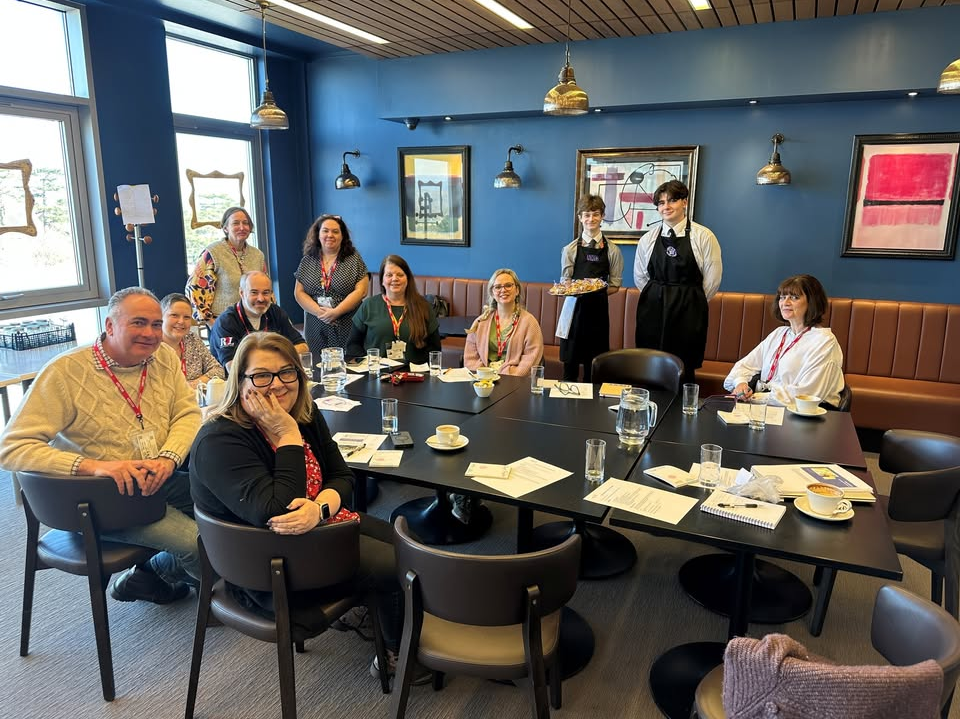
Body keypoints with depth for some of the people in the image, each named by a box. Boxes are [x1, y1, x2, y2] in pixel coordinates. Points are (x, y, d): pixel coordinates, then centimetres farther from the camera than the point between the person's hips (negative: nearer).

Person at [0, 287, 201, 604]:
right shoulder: (66, 372, -14)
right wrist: (93, 466, -31)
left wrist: (168, 458, -22)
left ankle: (148, 574, 12)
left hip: (161, 480, 6)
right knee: (198, 541, -21)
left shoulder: (164, 357, 2)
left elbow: (188, 413, 0)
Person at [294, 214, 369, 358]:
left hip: (347, 328, -2)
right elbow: (299, 292, 6)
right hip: (316, 328, 2)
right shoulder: (307, 261, 10)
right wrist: (319, 311, -10)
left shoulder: (354, 259, 2)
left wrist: (336, 312, -13)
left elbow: (361, 291, -5)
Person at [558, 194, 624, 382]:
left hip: (598, 309, 0)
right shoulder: (570, 250, 4)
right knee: (570, 360, 2)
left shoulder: (612, 250, 4)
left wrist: (598, 290, -12)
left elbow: (615, 285, 5)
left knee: (594, 362, 5)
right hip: (575, 307, 0)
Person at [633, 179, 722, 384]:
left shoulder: (703, 237, -1)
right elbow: (639, 276, 16)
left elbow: (712, 277, 1)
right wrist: (656, 297, 10)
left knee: (684, 372, 0)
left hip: (688, 313, -2)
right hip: (652, 312, 3)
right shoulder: (648, 239, 7)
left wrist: (691, 301, 5)